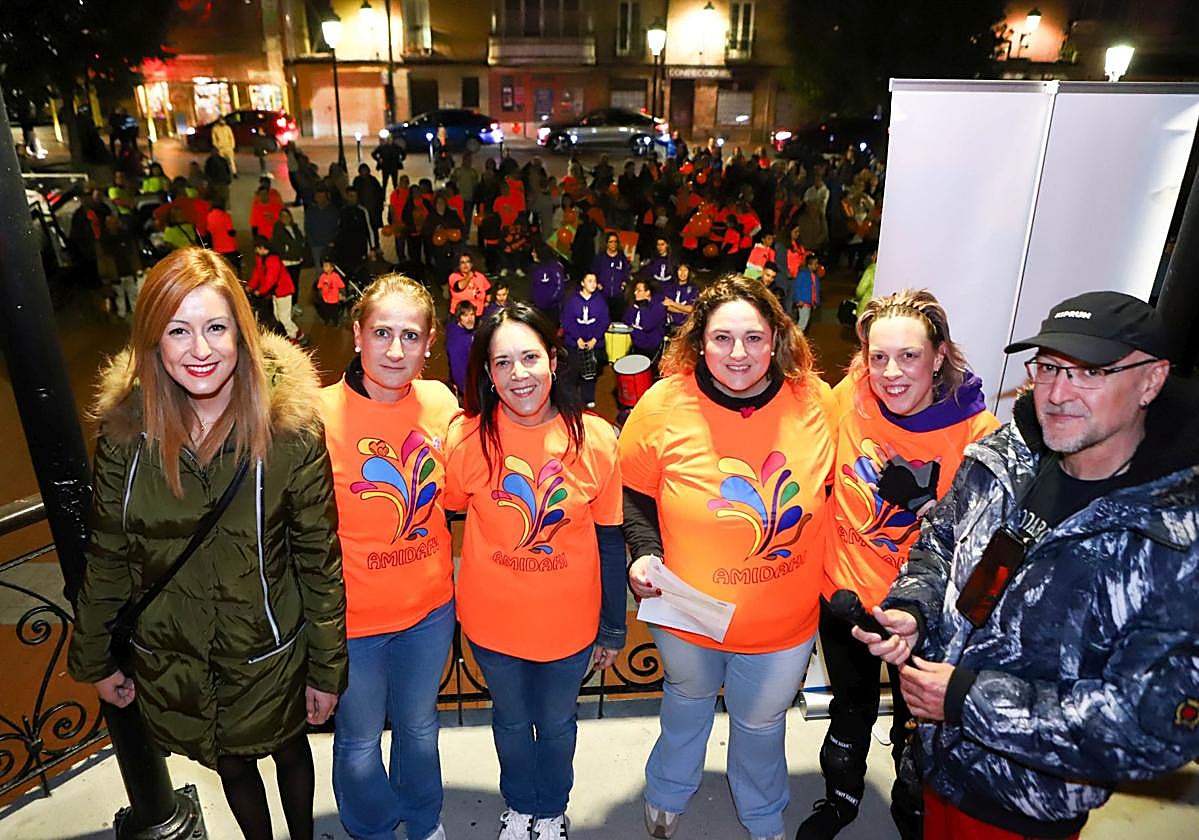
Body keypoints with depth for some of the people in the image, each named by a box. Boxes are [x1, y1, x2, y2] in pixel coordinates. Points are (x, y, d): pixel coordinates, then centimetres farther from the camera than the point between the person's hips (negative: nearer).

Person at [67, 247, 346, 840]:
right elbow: (107, 557, -1)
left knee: (289, 749, 25)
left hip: (269, 654, -2)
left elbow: (319, 559, -14)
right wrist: (96, 659, 7)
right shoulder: (125, 429, -13)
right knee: (229, 764, 25)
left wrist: (327, 669, -8)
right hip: (169, 658, 2)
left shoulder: (290, 428, -22)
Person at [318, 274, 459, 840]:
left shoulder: (440, 402, -8)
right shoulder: (320, 415, -21)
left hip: (430, 605, 3)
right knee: (359, 742, 20)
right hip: (353, 618, -3)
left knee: (419, 724, 26)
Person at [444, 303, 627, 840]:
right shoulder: (467, 437, -16)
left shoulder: (595, 438, -15)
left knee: (557, 723, 23)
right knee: (511, 720, 25)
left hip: (569, 620, 0)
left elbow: (609, 539, -6)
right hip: (492, 617, 0)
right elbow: (449, 513, 2)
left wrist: (613, 630, 0)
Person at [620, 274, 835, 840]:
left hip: (784, 621, 1)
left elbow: (829, 490, 1)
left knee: (762, 723, 26)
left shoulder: (815, 401, -15)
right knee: (688, 701, 29)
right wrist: (645, 551, -20)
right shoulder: (664, 404, -19)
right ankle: (667, 793, 61)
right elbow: (634, 492, -5)